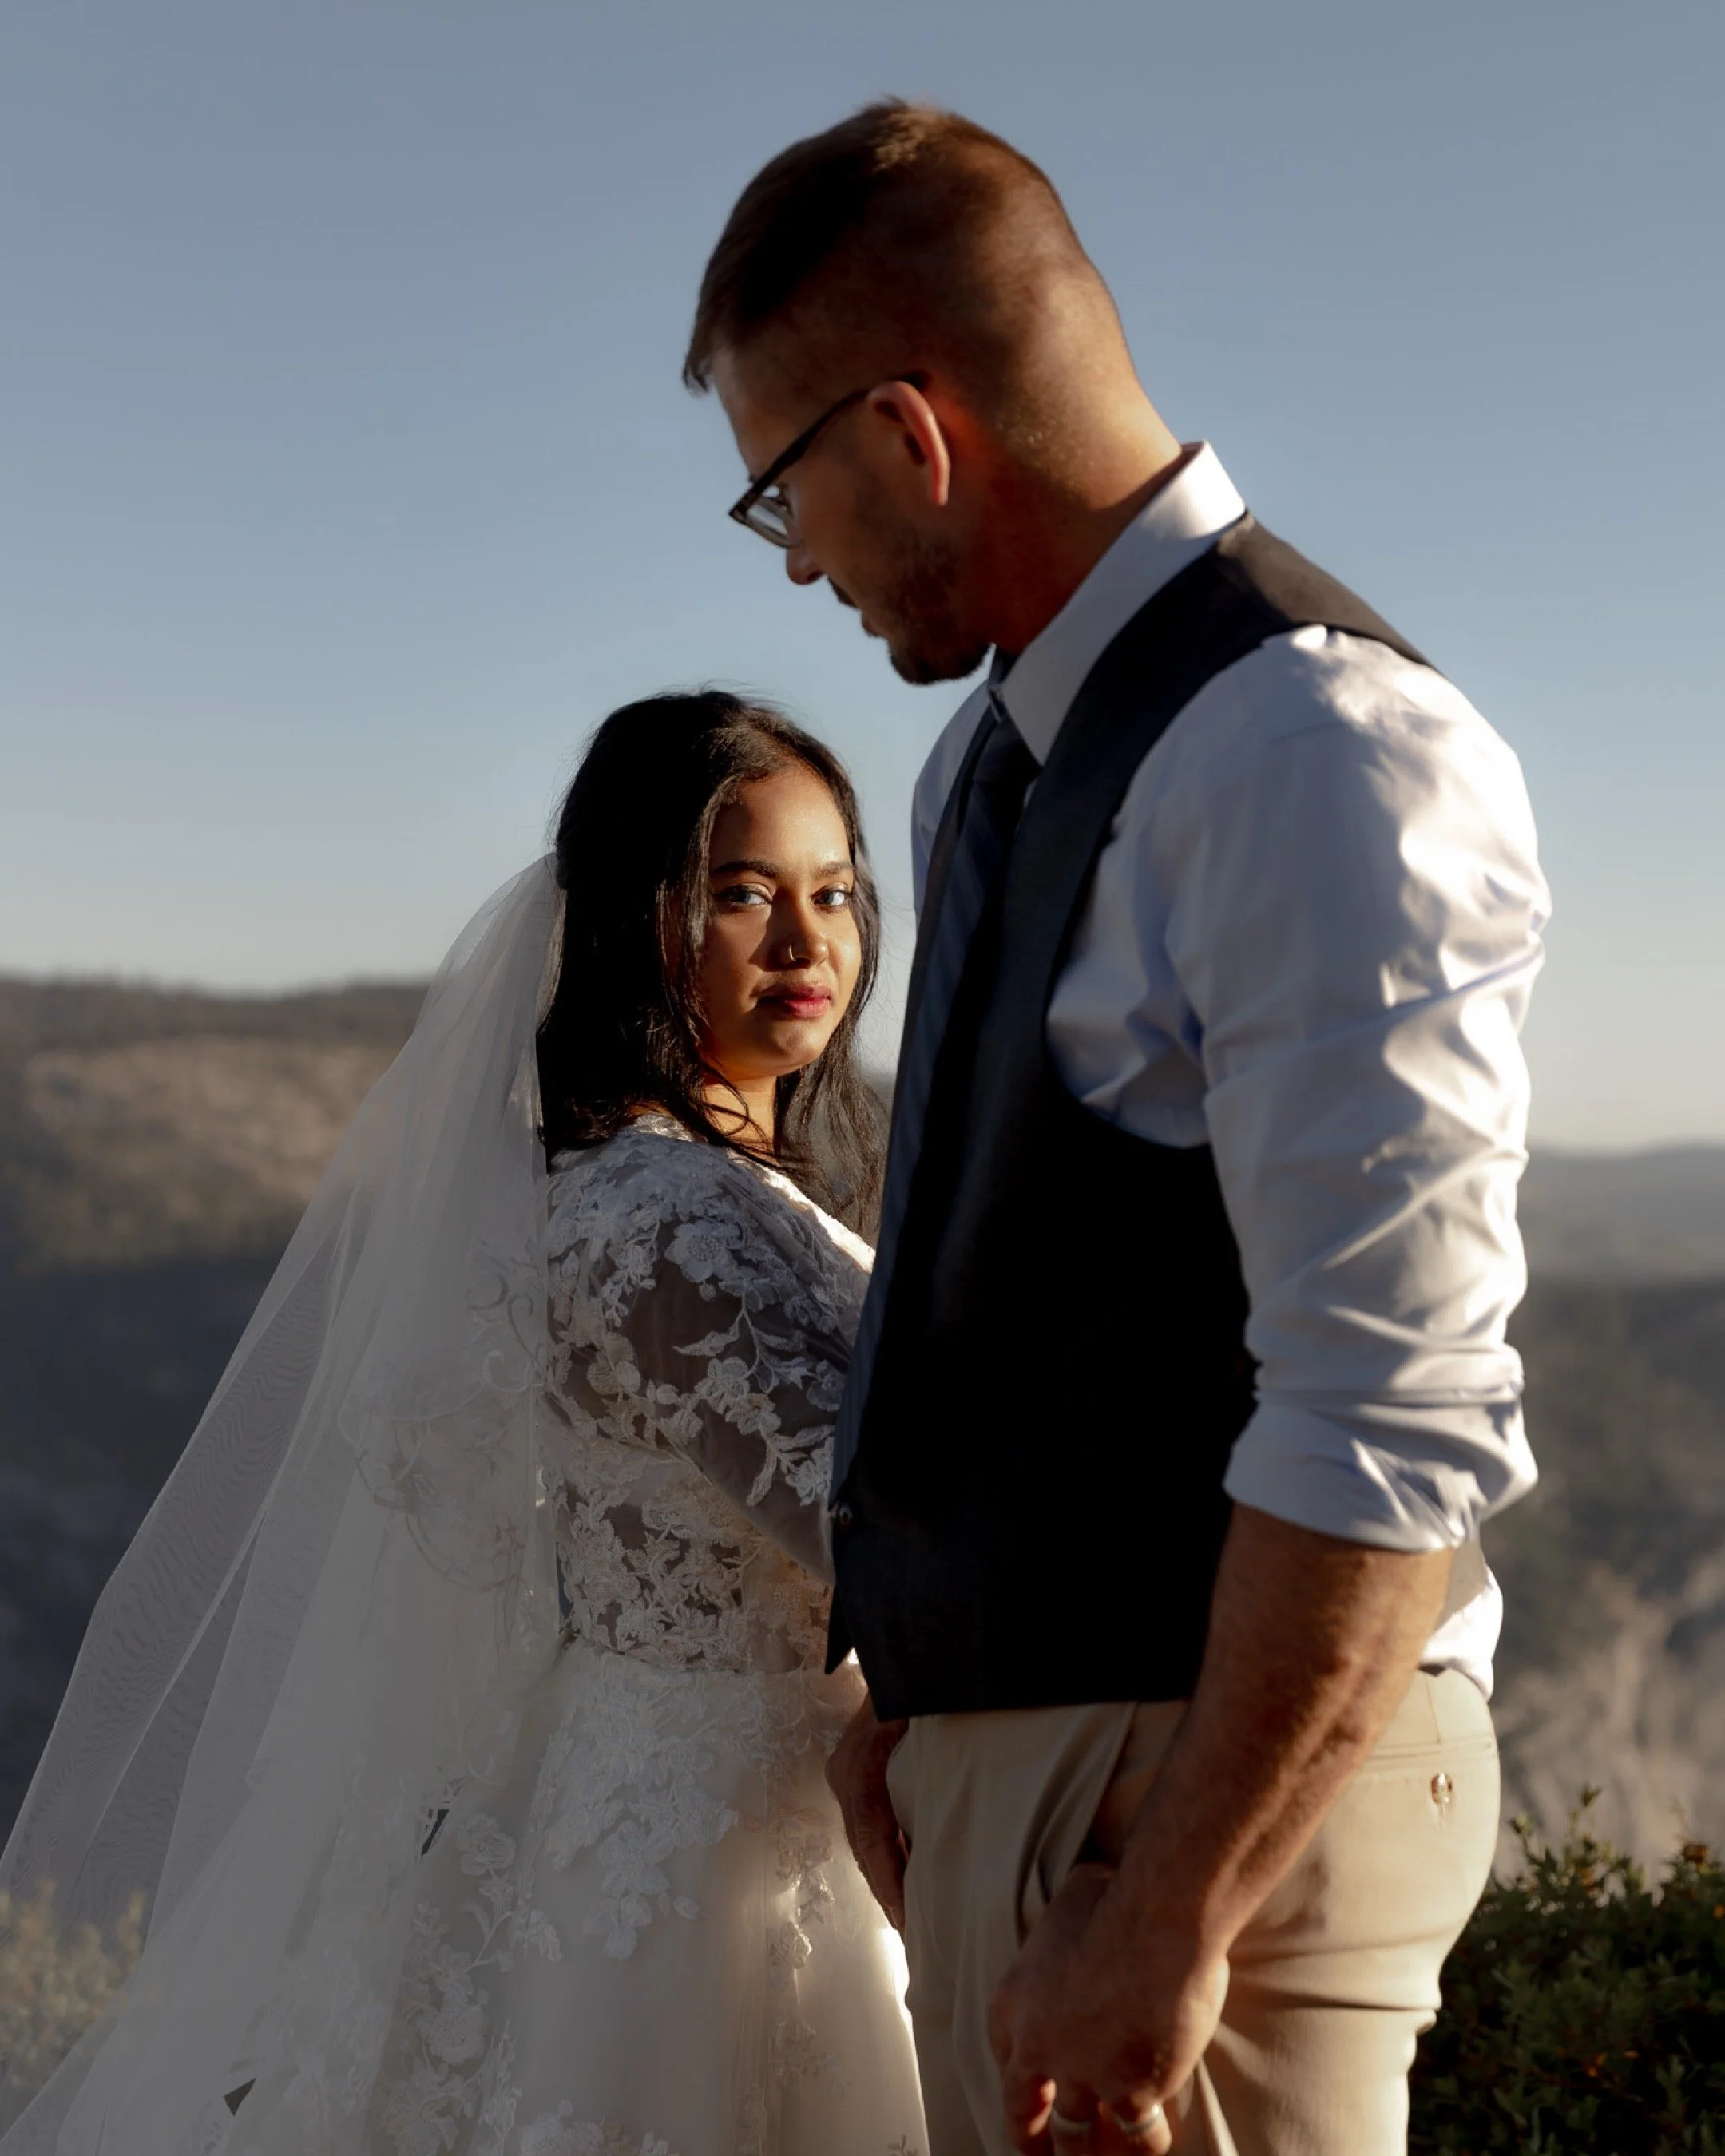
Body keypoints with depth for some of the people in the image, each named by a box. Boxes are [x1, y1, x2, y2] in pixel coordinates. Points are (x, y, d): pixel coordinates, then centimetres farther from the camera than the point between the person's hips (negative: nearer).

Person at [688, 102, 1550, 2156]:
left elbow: (1397, 1427, -24)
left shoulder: (1314, 755, -19)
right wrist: (902, 1686, 17)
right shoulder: (996, 755, 11)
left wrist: (1170, 1923, -22)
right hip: (1010, 1739, 9)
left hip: (1228, 1772, -9)